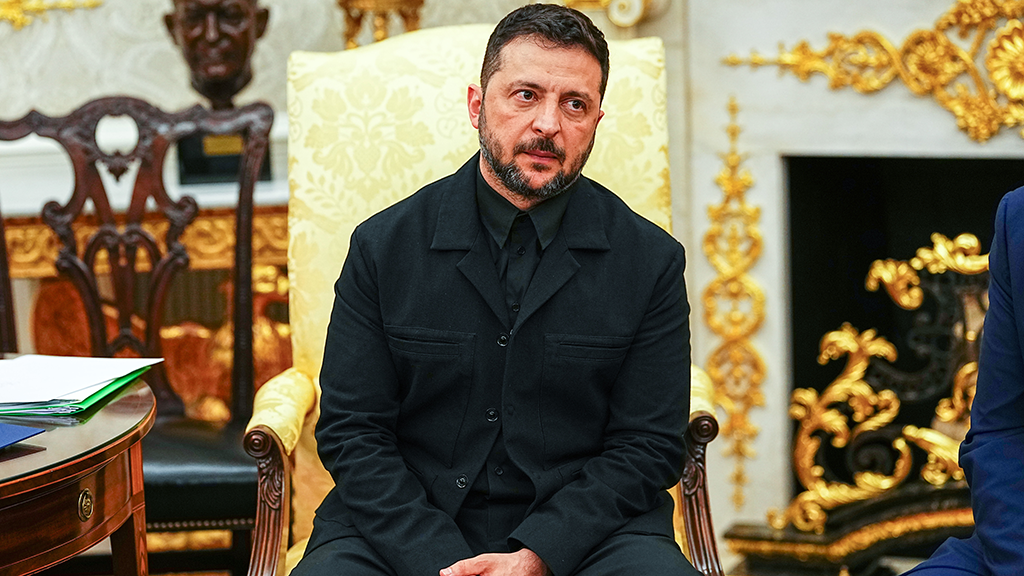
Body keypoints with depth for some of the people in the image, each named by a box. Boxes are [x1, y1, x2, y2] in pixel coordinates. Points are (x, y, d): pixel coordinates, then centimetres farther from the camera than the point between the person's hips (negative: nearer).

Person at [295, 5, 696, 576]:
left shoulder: (652, 261, 1)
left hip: (580, 529, 0)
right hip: (403, 529, 0)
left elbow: (648, 444, 0)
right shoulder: (385, 246, 2)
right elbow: (352, 431, 0)